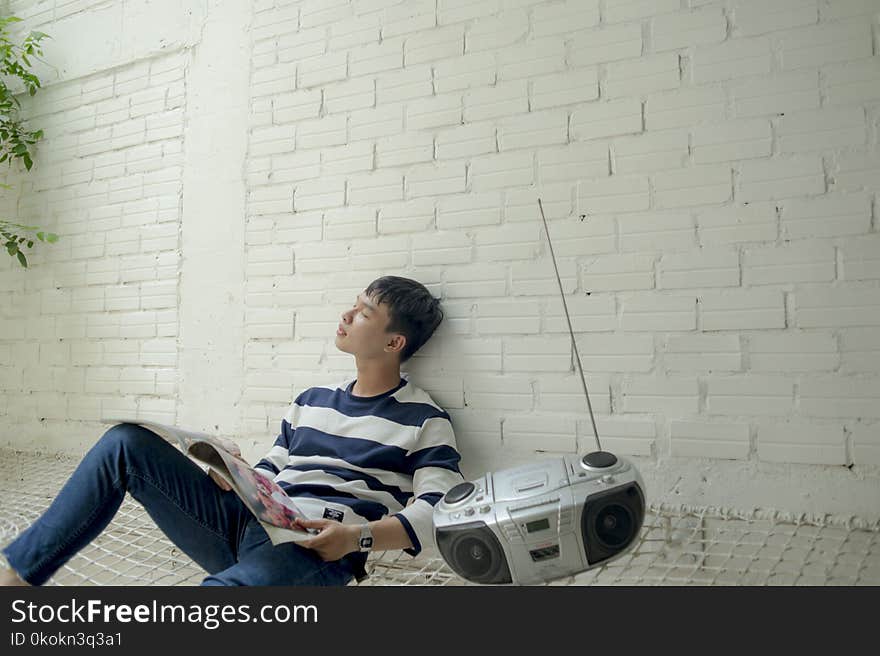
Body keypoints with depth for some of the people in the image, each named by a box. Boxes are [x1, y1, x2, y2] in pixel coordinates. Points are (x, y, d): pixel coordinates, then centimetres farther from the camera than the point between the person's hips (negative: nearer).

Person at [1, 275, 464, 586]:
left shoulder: (424, 420, 1)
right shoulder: (312, 401, 22)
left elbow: (440, 508, -9)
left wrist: (358, 537, -21)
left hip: (313, 550, -6)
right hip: (245, 522, 7)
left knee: (233, 589, -42)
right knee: (127, 443, -5)